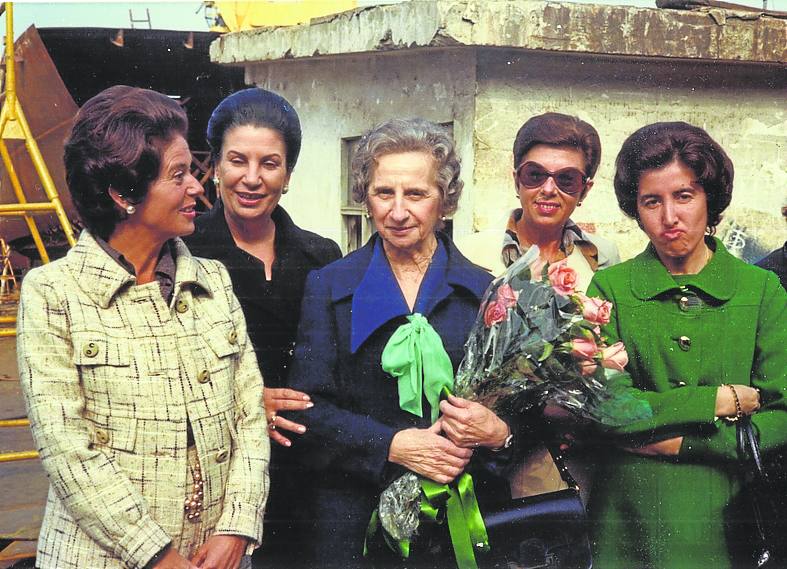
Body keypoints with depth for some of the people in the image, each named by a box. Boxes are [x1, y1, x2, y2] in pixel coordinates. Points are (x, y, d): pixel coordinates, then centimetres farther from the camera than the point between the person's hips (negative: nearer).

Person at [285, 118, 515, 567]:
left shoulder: (484, 291, 4)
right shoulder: (330, 286, 3)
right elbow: (307, 407, -4)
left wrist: (498, 433, -18)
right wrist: (391, 445, -16)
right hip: (353, 516, 0)